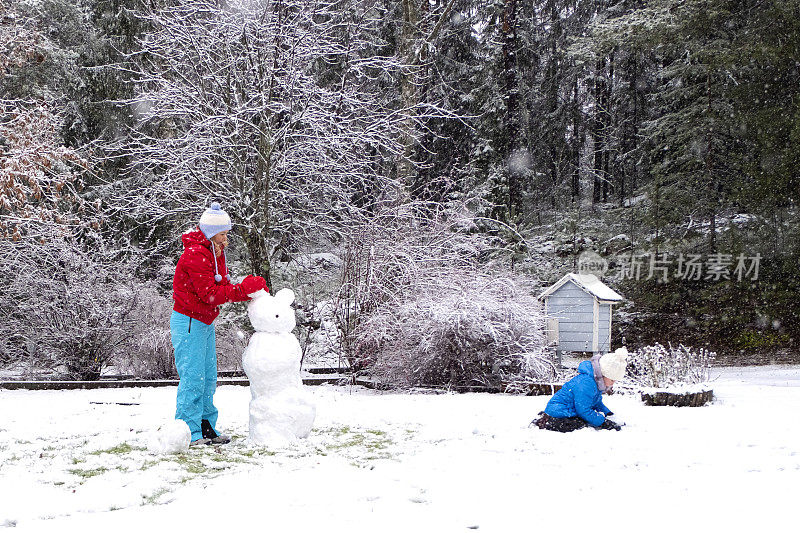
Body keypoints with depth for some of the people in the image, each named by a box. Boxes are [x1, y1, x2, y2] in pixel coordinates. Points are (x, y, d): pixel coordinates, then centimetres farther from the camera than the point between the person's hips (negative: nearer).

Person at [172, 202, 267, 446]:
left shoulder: (215, 253, 11)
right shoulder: (195, 255, -20)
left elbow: (222, 287, 9)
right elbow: (210, 295, -24)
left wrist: (251, 290, -8)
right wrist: (244, 289, -23)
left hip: (205, 323, 10)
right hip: (188, 322, -10)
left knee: (208, 378, 11)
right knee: (193, 377, -7)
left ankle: (207, 428, 18)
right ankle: (190, 432, -1)